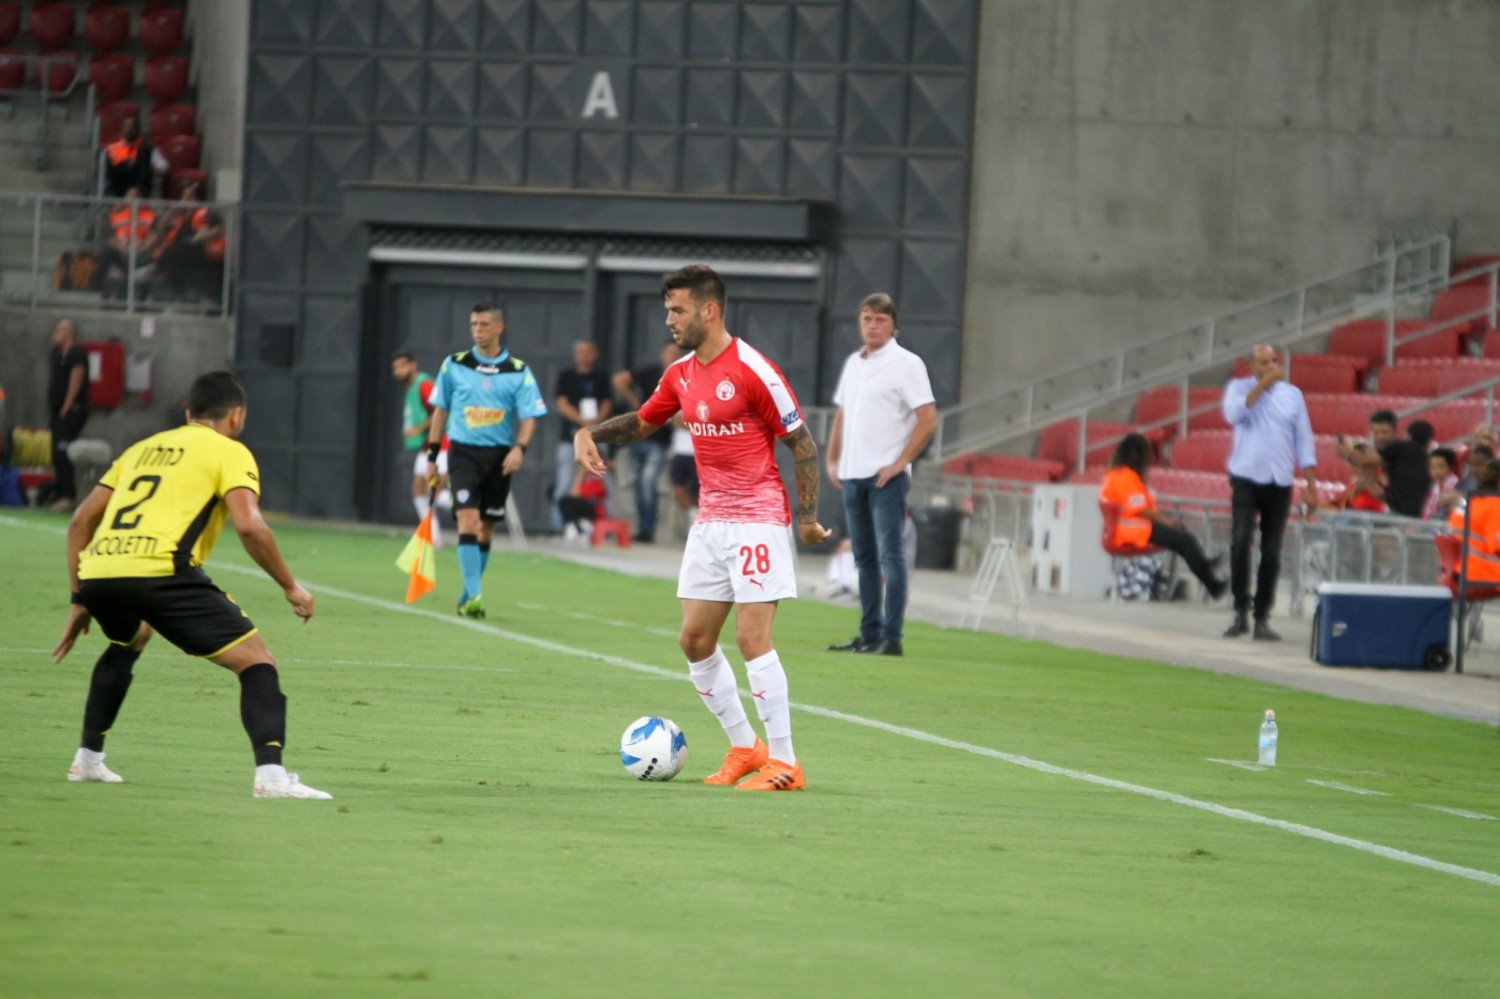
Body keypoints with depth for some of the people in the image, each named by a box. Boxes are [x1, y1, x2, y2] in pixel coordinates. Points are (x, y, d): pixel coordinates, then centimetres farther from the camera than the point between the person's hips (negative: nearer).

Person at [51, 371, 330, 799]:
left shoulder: (144, 447, 30)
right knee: (255, 659, 1)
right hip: (157, 570, -6)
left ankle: (88, 758, 36)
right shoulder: (229, 452, 12)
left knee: (128, 639, 39)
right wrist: (291, 587, 6)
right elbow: (249, 527, -5)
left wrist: (80, 599, 31)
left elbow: (81, 520, 27)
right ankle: (270, 773, -18)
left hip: (96, 571, 6)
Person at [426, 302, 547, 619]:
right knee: (468, 520, -17)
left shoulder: (518, 371, 1)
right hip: (463, 451, -1)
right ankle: (474, 595, -21)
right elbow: (440, 409, 10)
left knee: (486, 530, 8)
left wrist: (519, 448, -19)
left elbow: (530, 415, -3)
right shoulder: (454, 365, 3)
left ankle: (467, 597, 23)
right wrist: (433, 452, 7)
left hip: (499, 455, 1)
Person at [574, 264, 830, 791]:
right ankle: (744, 747, 20)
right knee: (695, 640, 7)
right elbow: (642, 421, 25)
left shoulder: (753, 371, -14)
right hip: (710, 523, 8)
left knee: (752, 638, -12)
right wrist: (589, 433, 7)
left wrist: (808, 516, -11)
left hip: (756, 521, -8)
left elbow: (802, 442, -10)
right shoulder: (681, 375, 8)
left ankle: (784, 763, -7)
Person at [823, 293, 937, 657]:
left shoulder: (906, 364, -6)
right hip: (852, 476, 7)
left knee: (890, 555, -9)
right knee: (865, 558, 10)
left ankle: (891, 637, -10)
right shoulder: (853, 363, 15)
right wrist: (832, 460, 13)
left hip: (886, 476, -7)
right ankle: (869, 634, 14)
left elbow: (928, 419, -11)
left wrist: (900, 463, -14)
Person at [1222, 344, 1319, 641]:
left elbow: (1303, 440, 10)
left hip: (1280, 482, 2)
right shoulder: (1239, 387, 3)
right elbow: (1233, 414, -19)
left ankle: (1261, 619, 8)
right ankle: (1240, 611, -10)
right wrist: (1263, 384, -15)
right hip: (1246, 478, -2)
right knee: (1240, 541, -19)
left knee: (1271, 553, 2)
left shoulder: (1292, 394, 8)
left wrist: (1311, 485, 5)